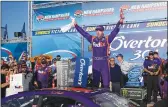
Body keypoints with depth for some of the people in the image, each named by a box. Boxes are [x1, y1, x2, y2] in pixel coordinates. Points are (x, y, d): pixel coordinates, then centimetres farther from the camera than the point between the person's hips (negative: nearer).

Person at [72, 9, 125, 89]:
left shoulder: (107, 39, -1)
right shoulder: (92, 39, 7)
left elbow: (115, 31, -10)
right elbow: (83, 32, 12)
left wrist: (120, 22, -23)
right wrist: (75, 25, 14)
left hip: (104, 63, -3)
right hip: (95, 63, 3)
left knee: (106, 81, -1)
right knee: (95, 81, 12)